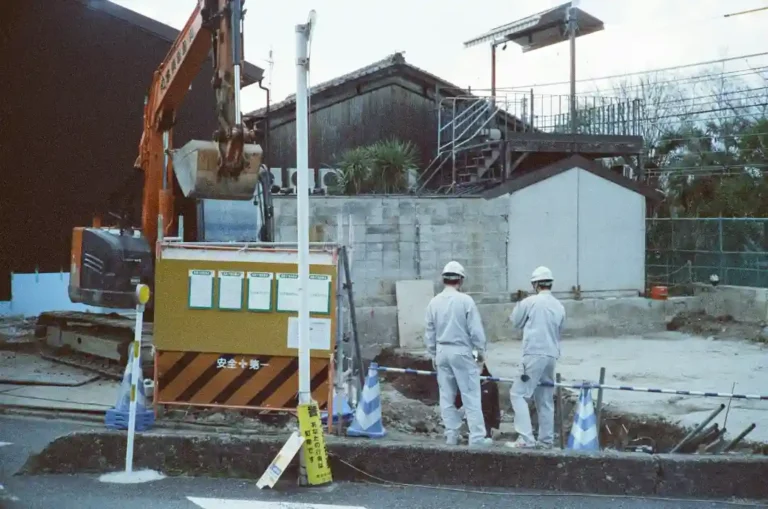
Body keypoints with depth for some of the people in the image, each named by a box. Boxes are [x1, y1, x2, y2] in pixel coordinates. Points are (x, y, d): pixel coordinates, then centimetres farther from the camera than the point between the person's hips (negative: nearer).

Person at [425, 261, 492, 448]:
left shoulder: (434, 302, 2)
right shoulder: (465, 300, -12)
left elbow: (430, 332, 9)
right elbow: (476, 330, -10)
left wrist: (433, 355, 19)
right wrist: (481, 352, 3)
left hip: (442, 352, 5)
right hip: (461, 351, -5)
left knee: (447, 396, 11)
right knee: (471, 396, 0)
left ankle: (451, 435, 15)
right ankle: (477, 437, 0)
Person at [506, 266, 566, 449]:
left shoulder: (530, 302, -7)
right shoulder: (559, 307, 9)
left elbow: (515, 322, 6)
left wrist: (519, 307, 21)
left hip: (535, 354, -7)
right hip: (552, 355, 7)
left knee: (518, 394, -4)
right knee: (545, 399, 13)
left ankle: (526, 438, -12)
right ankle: (546, 440, 16)